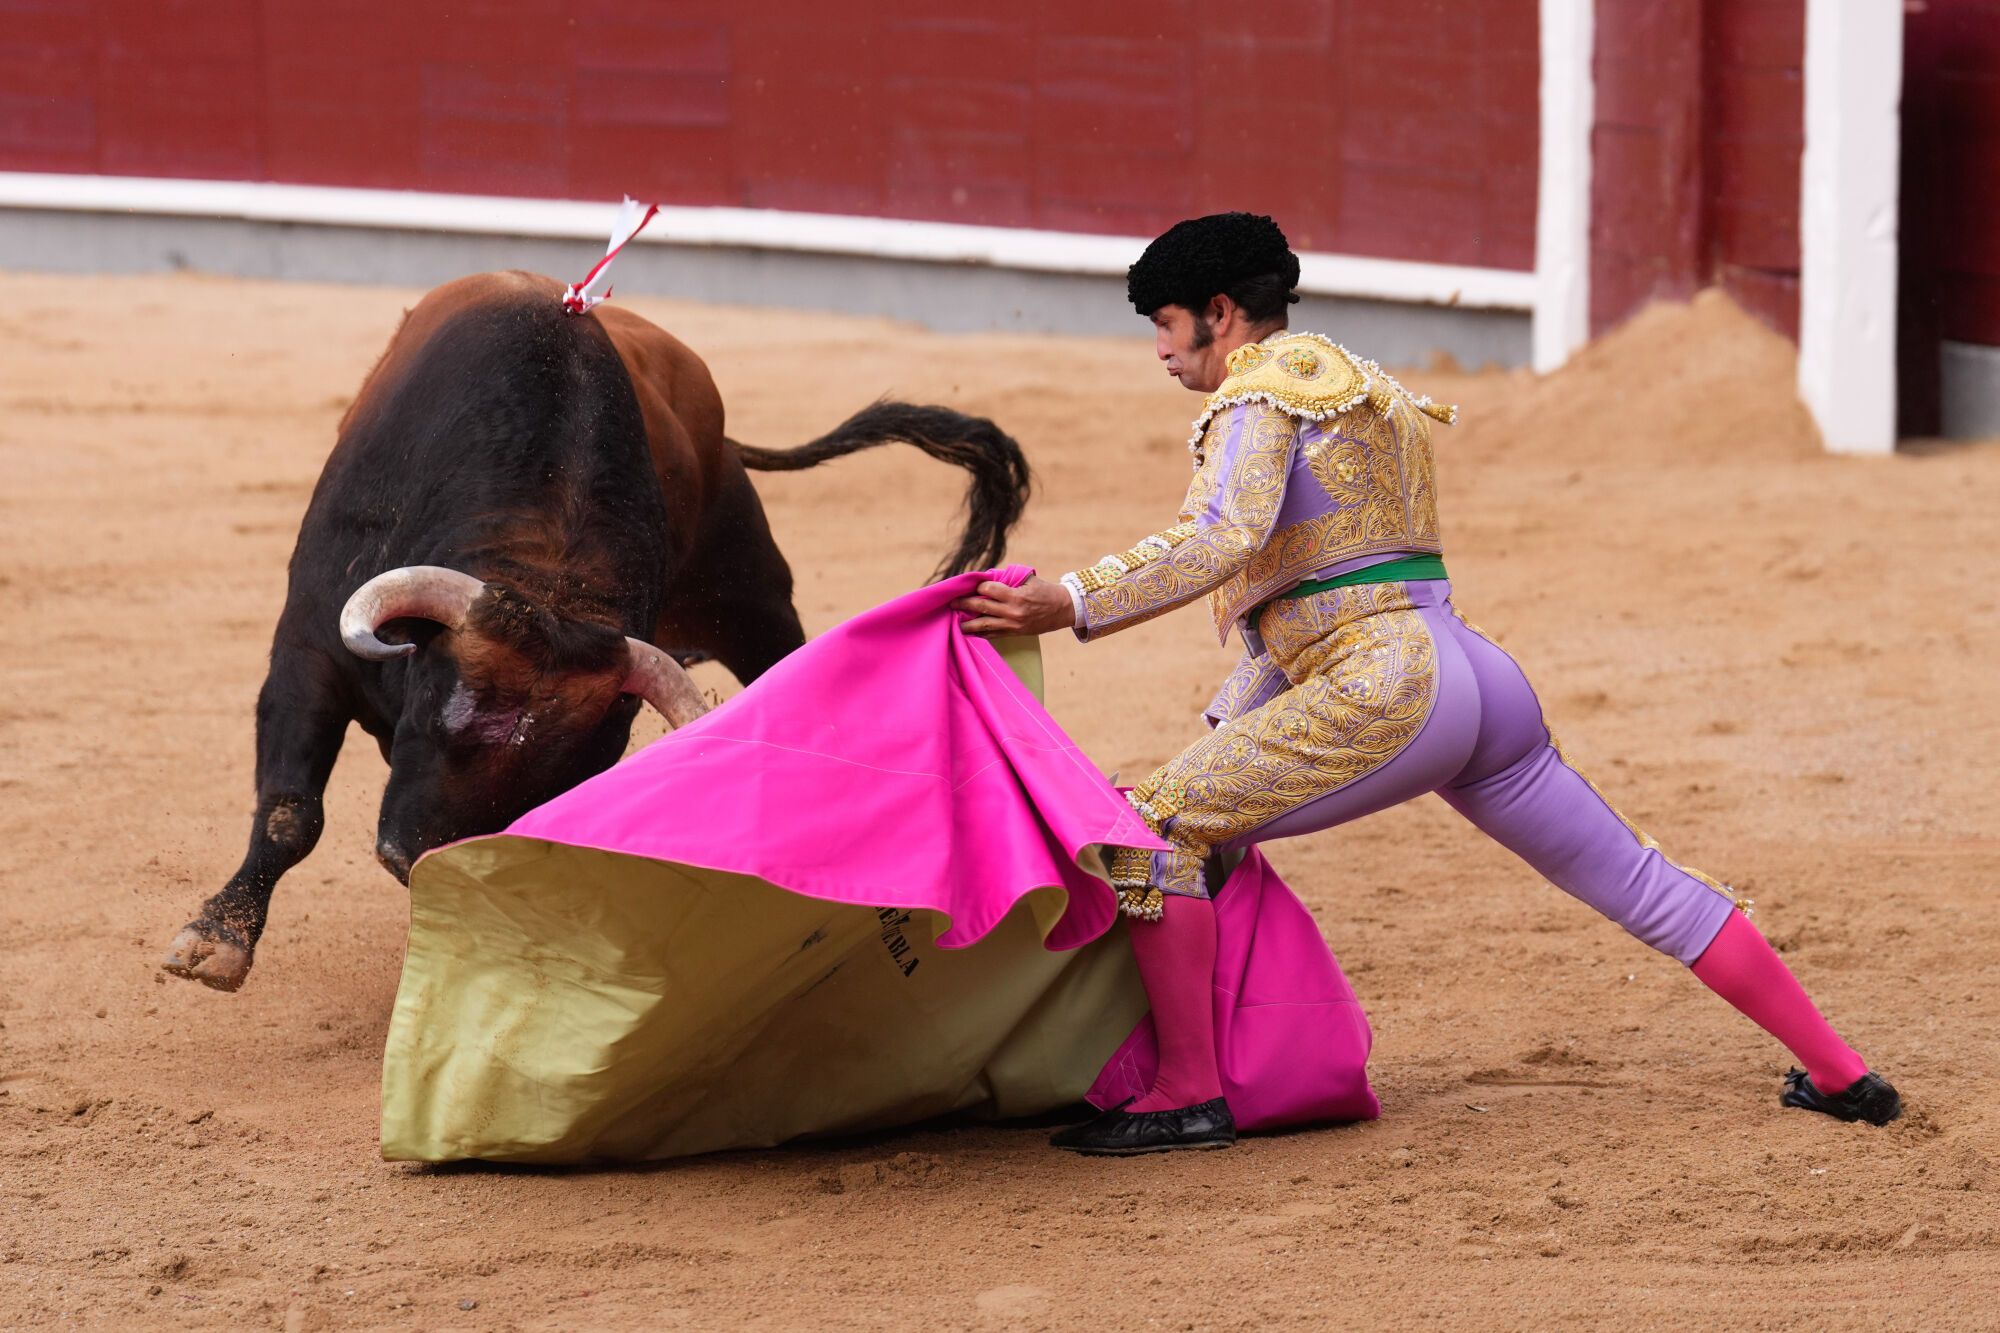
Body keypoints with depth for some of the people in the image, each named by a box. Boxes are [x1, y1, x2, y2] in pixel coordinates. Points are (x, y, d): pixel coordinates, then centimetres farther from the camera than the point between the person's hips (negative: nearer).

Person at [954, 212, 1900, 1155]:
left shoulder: (1263, 388, 0)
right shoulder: (1357, 392, 29)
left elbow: (1222, 541, -19)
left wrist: (1069, 605, -22)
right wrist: (1217, 747, 30)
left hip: (1385, 688, -10)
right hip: (1482, 680, 10)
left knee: (1154, 825, -6)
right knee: (1644, 888, 16)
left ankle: (1187, 1095, -9)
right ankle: (1841, 1076, 19)